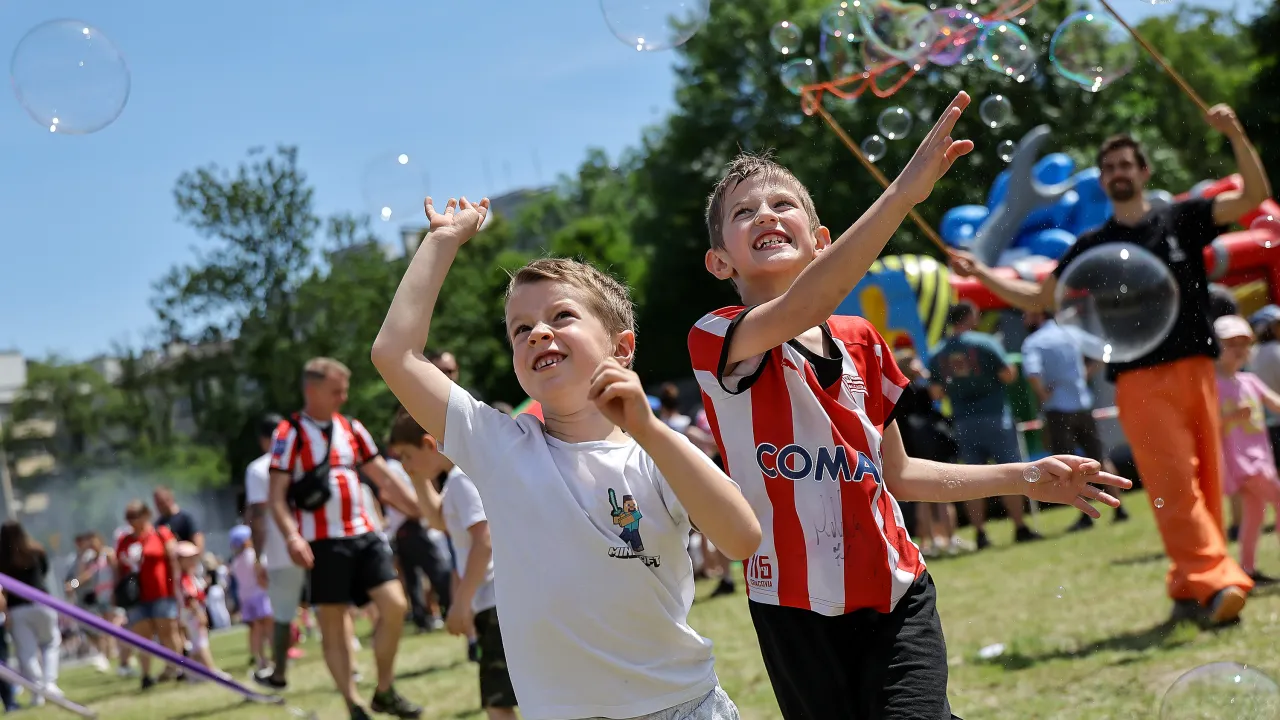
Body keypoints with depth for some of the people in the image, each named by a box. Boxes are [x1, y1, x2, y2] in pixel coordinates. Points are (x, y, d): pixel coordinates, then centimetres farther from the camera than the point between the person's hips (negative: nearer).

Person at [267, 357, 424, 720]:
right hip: (323, 542, -5)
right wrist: (291, 536, -25)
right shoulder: (290, 435, -5)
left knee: (395, 606, -3)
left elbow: (384, 478, 17)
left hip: (363, 534, 5)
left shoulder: (352, 428, 12)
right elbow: (277, 496, -9)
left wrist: (424, 510, 12)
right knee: (333, 623, 1)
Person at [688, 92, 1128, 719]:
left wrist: (1026, 477, 12)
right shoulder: (718, 339, -8)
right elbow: (795, 311, -30)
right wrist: (903, 192, -39)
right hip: (797, 611, -3)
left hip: (895, 598, 3)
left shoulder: (861, 341, 11)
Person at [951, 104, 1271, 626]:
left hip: (1195, 370, 1)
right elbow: (1037, 297, 18)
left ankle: (1189, 589, 6)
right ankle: (1214, 581, -21)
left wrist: (1236, 136, -12)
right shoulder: (1093, 246, 13)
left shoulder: (1181, 219, 11)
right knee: (1173, 484, -15)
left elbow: (1255, 196, 2)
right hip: (1141, 381, -1)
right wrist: (982, 273, 6)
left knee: (1205, 484, 0)